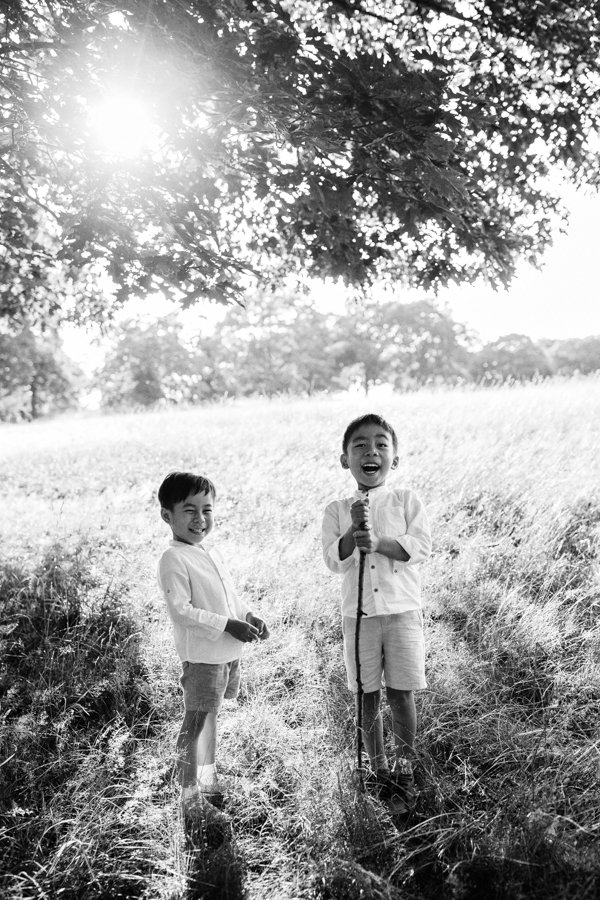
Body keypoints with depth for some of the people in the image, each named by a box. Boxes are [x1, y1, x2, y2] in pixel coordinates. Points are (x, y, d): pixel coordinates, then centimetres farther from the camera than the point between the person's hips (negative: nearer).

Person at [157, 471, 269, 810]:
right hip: (202, 655, -9)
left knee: (211, 717, 20)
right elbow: (181, 611, -22)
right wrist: (228, 625, -23)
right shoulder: (174, 559, -16)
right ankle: (190, 792, 14)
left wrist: (249, 616, 4)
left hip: (230, 652, 9)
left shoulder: (211, 551, 11)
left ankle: (209, 781, 35)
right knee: (197, 721, 1)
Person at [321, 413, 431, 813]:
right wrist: (354, 531, -22)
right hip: (358, 615, 2)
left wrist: (378, 542, -20)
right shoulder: (337, 510, 4)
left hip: (402, 612, -1)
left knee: (401, 693, 2)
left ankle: (405, 771, 21)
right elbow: (334, 560, -6)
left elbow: (422, 547, -9)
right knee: (368, 695, 10)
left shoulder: (407, 500, 0)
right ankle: (379, 768, 27)